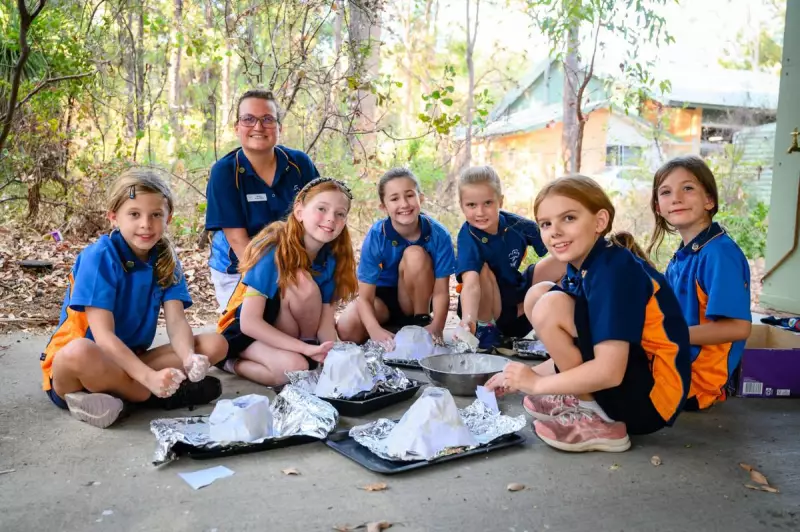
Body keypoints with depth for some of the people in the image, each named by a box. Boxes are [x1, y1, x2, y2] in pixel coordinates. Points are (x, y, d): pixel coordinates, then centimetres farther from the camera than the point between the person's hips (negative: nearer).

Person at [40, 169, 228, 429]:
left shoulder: (166, 259, -1)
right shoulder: (99, 257, -17)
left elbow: (176, 321, -10)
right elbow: (103, 335, -25)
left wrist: (189, 359, -32)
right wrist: (150, 377, -38)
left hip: (131, 359, 6)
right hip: (71, 368, -5)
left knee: (215, 344, -10)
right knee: (79, 352, -41)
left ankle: (110, 392, -17)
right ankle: (165, 395, -19)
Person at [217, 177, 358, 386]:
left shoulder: (330, 259, -8)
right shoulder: (273, 251, -25)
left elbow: (325, 324, -8)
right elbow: (249, 322, -27)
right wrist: (306, 349, -34)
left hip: (285, 330, 5)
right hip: (246, 332, -5)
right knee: (294, 368, -33)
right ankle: (232, 363, -8)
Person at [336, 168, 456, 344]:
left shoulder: (438, 234, -22)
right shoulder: (376, 236, -22)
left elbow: (441, 291, -19)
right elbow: (365, 297, -22)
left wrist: (436, 327, -38)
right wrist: (376, 331, -41)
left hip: (417, 298, 1)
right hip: (382, 297, 0)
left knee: (415, 254, -29)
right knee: (347, 330, -29)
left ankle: (421, 321, -12)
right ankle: (390, 325, 2)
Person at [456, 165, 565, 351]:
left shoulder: (517, 225, -15)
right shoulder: (468, 236, -27)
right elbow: (470, 282, -42)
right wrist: (468, 319, -59)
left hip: (517, 294, 4)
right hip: (486, 308, -4)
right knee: (482, 270, -33)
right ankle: (485, 327, -11)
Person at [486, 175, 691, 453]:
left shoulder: (614, 270, -22)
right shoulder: (582, 269, 4)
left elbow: (609, 372, -29)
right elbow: (579, 352, 14)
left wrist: (536, 383, -16)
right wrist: (524, 377, 7)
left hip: (651, 397, -9)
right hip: (615, 380, 10)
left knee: (550, 307, -23)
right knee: (539, 292, 7)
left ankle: (598, 422, -10)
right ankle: (581, 398, 7)